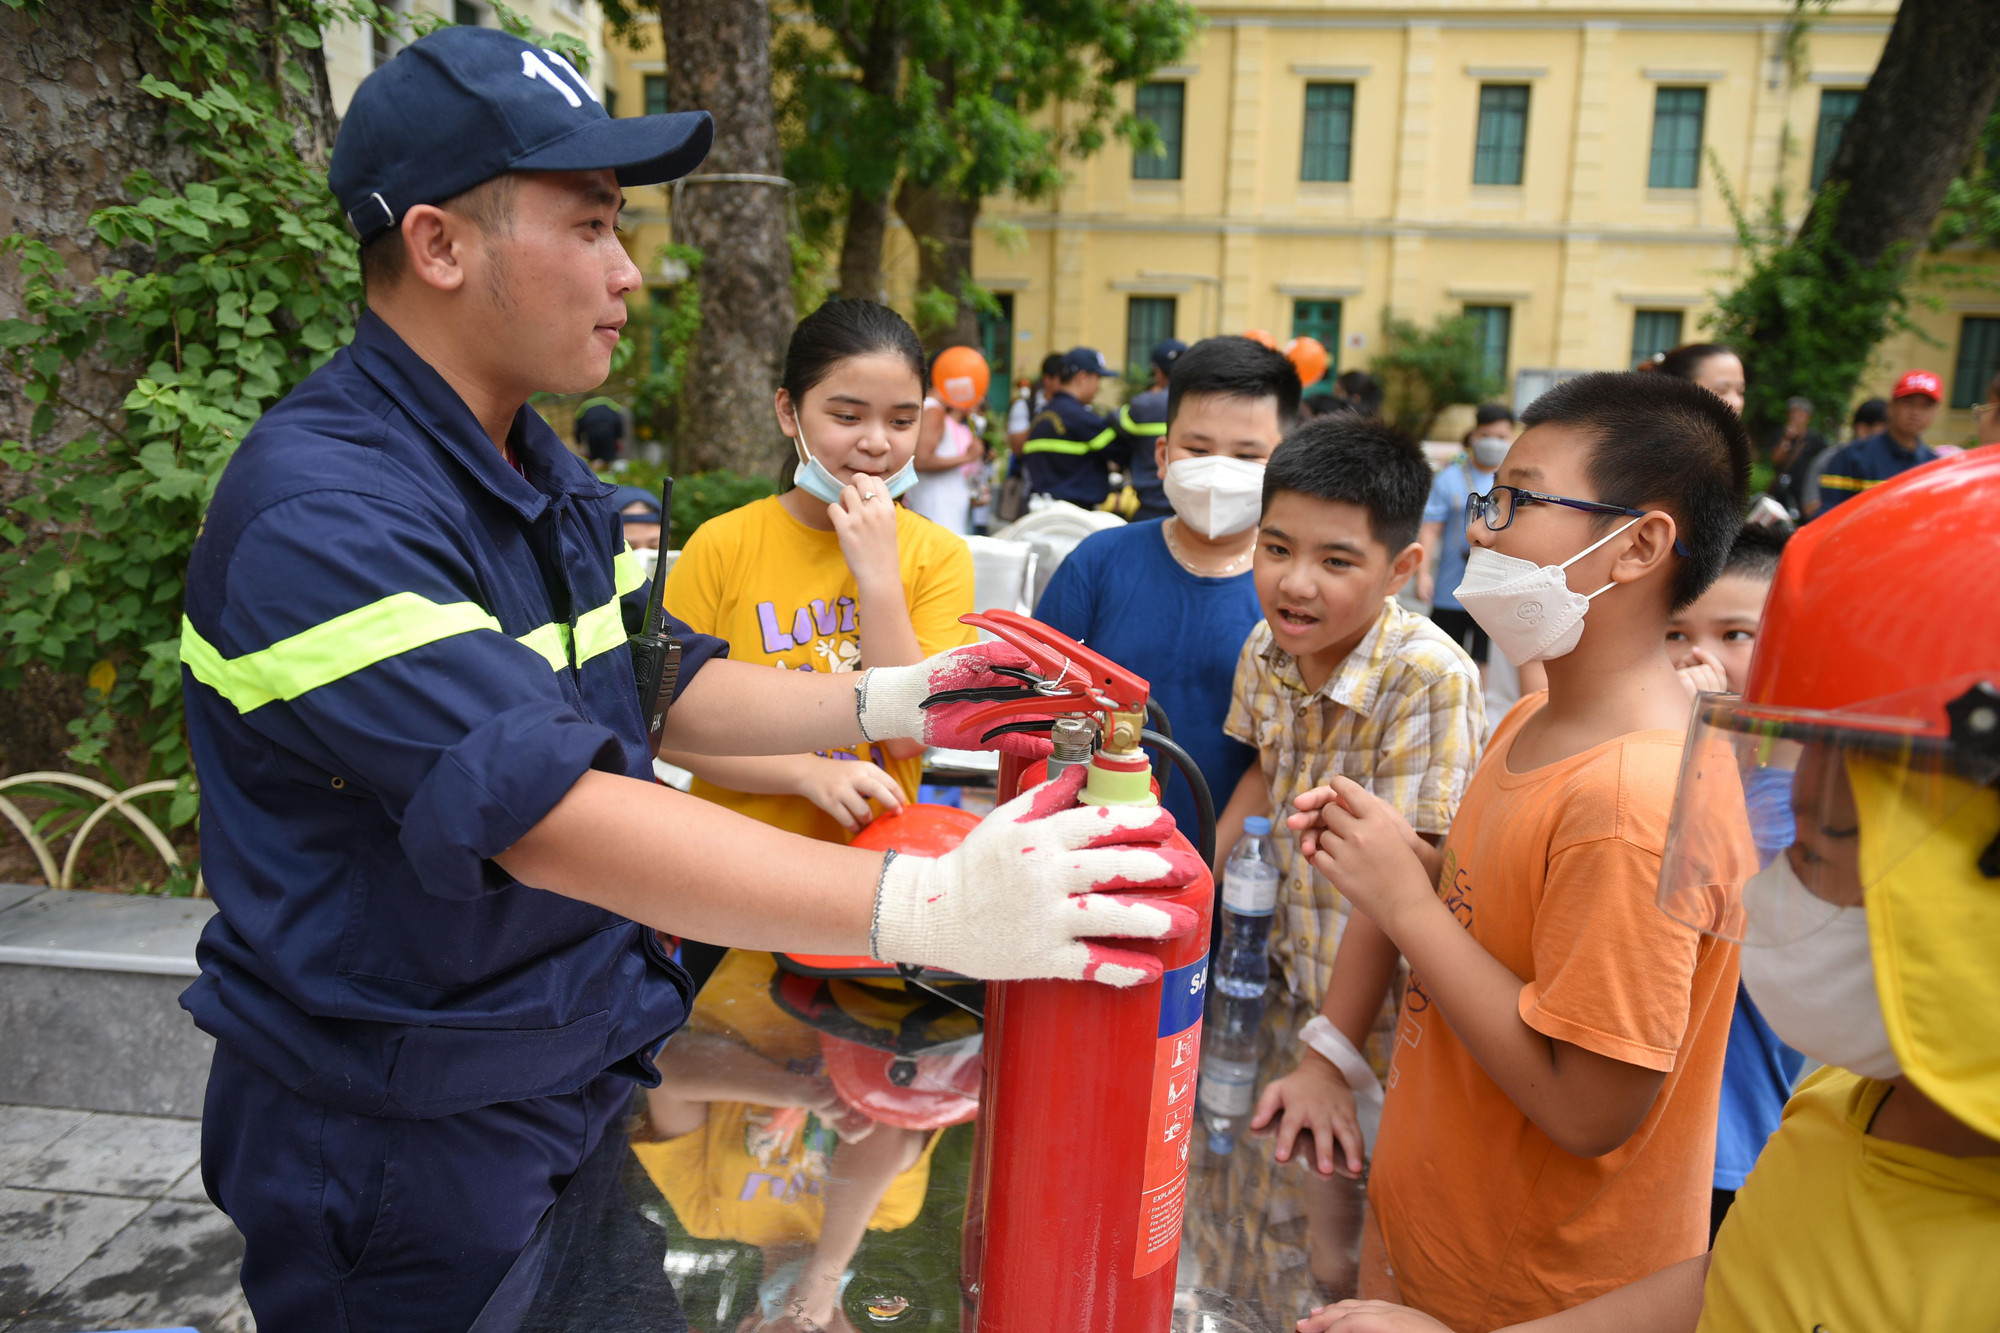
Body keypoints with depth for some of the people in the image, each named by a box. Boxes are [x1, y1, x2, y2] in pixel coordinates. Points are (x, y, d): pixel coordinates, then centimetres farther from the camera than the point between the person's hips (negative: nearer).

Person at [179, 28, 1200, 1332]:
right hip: (403, 1150, -7)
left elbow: (661, 685, 10)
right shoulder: (320, 514, -27)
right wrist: (934, 906, -41)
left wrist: (889, 702, -5)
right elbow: (552, 814, -36)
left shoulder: (545, 474, 5)